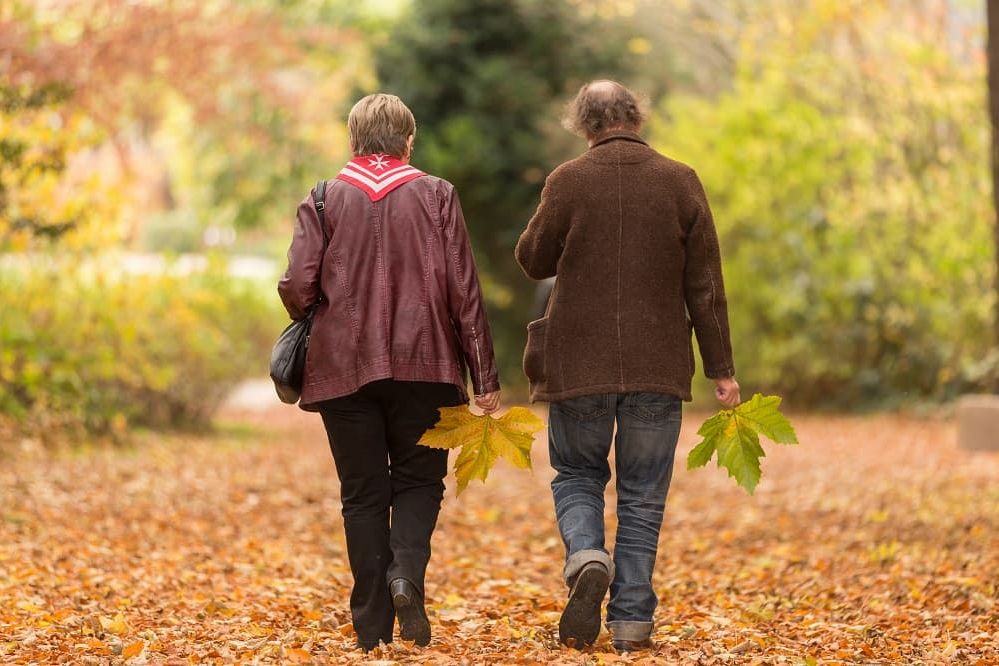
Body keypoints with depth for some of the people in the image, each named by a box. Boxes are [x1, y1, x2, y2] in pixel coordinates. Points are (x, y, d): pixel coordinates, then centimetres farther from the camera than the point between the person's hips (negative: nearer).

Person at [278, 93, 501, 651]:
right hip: (422, 364, 0)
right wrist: (485, 376, 2)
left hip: (342, 368, 1)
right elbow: (464, 291, -1)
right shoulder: (436, 196, 2)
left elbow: (298, 289, -6)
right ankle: (407, 574, -14)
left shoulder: (324, 200, 2)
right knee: (418, 480, 13)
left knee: (364, 495, 8)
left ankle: (372, 625, 5)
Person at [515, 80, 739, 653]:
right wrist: (721, 369, 4)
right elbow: (705, 286, 0)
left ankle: (586, 556, -13)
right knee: (643, 496, 10)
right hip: (658, 367, 1)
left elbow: (533, 260, 7)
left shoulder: (567, 182, -5)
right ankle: (632, 618, 5)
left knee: (577, 477, 15)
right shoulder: (681, 182, -1)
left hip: (579, 363, -1)